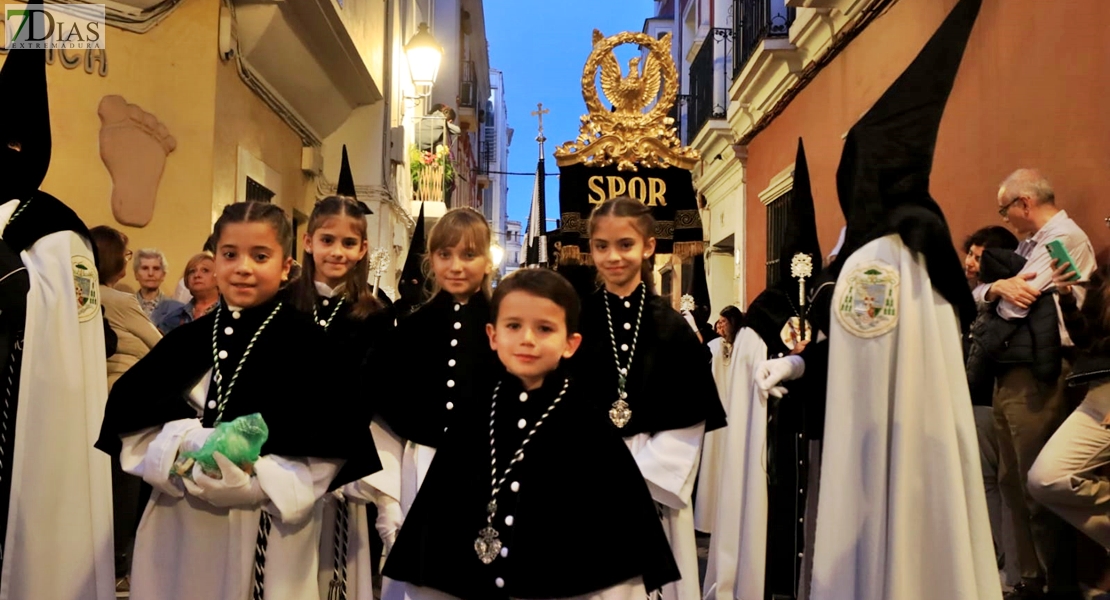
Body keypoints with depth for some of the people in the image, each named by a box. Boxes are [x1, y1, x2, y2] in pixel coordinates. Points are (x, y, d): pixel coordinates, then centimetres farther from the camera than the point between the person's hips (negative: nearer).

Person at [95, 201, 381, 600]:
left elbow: (326, 454, -10)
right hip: (178, 531, 4)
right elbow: (129, 422, 6)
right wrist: (180, 452, -13)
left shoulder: (307, 345, -6)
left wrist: (255, 477, -22)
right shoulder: (187, 340, 8)